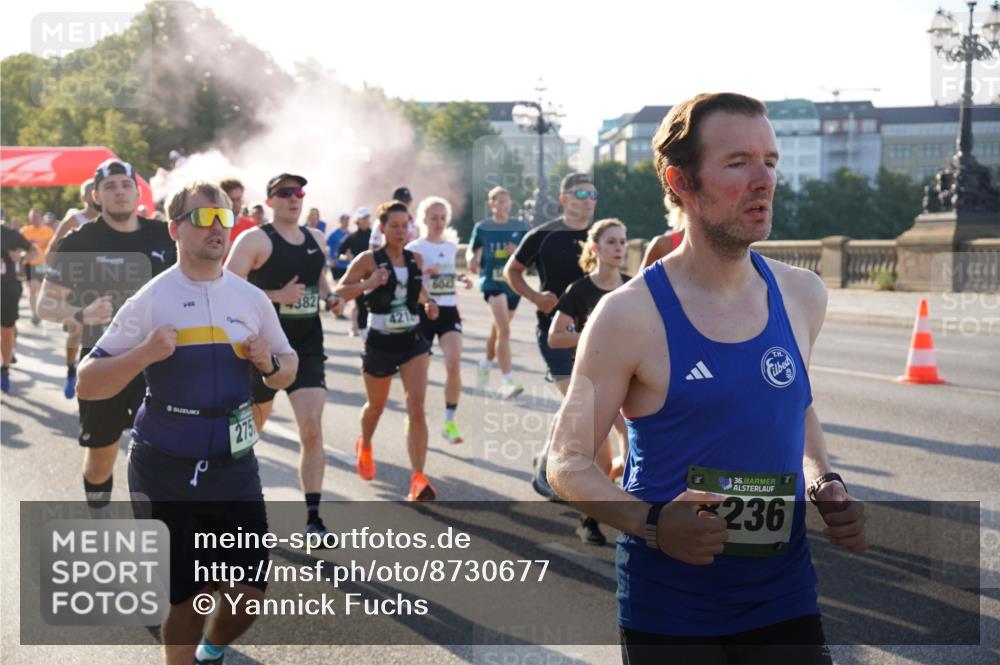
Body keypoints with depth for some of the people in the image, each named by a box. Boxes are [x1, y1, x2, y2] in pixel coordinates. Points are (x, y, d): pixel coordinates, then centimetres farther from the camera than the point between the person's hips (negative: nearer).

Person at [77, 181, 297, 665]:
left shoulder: (252, 298, 4)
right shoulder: (149, 301, -7)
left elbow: (288, 368, 15)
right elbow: (87, 384, -8)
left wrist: (269, 364, -7)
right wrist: (146, 354, -23)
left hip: (233, 465, 3)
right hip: (165, 470, -3)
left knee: (249, 595, 3)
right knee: (186, 598, 4)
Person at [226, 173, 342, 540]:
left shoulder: (316, 239, 9)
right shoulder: (255, 239, -9)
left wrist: (330, 297, 7)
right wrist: (277, 296, -23)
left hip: (307, 347, 3)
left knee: (312, 429, -9)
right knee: (252, 422, 14)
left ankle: (313, 517, -5)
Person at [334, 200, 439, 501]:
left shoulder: (416, 259, 4)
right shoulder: (369, 259, -9)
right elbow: (340, 291, -10)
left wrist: (428, 302, 1)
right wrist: (367, 284, -26)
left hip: (413, 340, 2)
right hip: (380, 341, -2)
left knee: (416, 406, -14)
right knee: (377, 405, 18)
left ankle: (418, 478, -15)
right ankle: (364, 446, 52)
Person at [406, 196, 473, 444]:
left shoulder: (451, 246, 8)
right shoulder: (414, 249, -7)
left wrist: (460, 277, 6)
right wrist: (424, 272, -26)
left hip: (449, 311, 3)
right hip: (424, 312, -3)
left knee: (454, 365, -15)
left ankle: (450, 422, -4)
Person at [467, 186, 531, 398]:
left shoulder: (521, 227, 3)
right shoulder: (482, 228, 1)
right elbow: (471, 250, 12)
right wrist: (472, 260, -11)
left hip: (514, 283, 4)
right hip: (492, 282, -4)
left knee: (498, 330, 20)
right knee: (504, 331, -20)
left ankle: (485, 365, 47)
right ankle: (508, 381, -24)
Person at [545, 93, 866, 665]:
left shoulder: (802, 295, 2)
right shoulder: (630, 315, -13)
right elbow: (569, 462, -9)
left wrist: (824, 484, 2)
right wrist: (652, 523, -25)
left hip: (785, 601, 4)